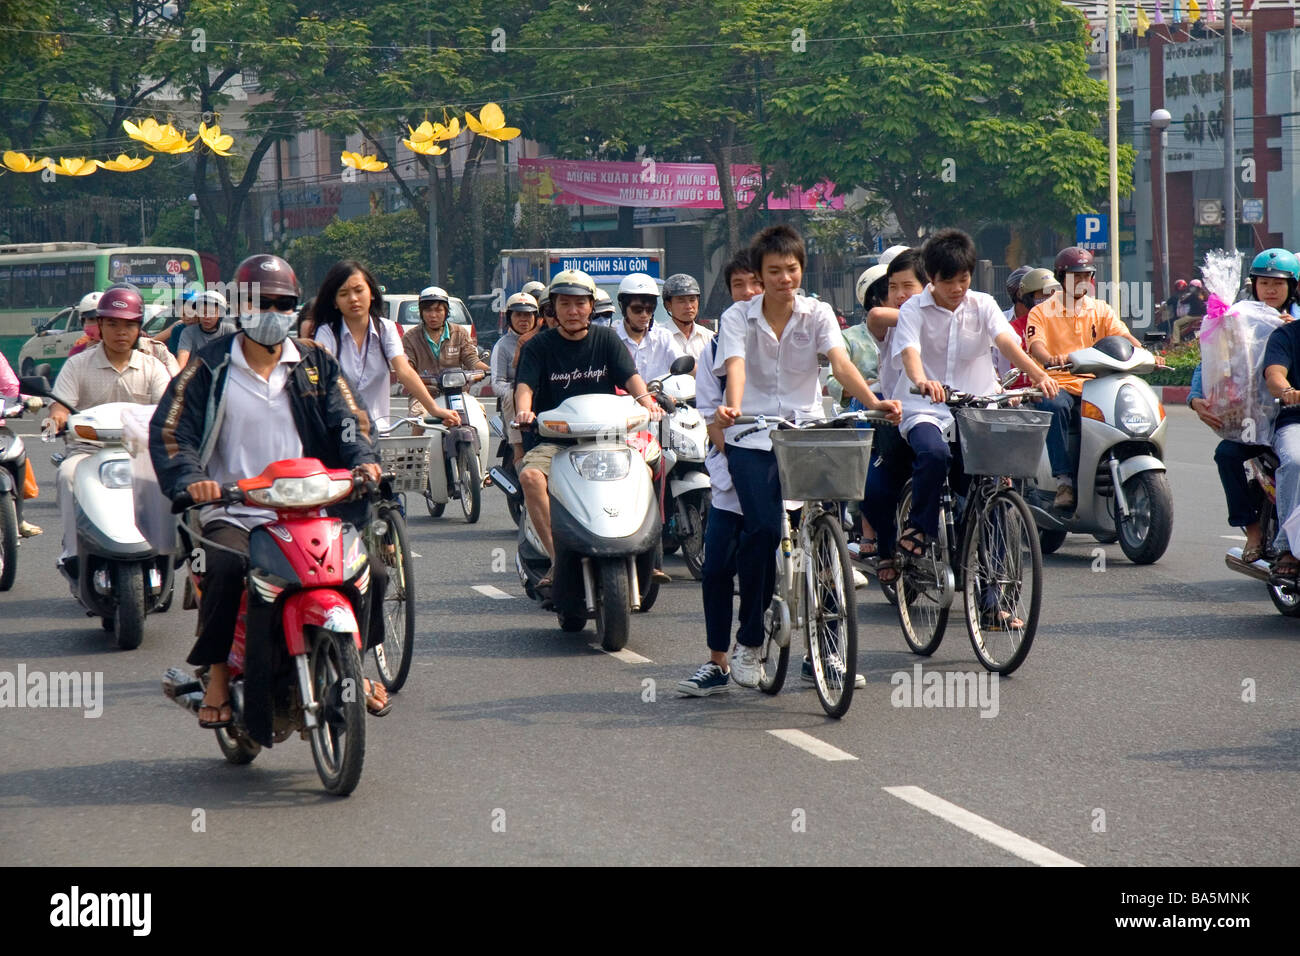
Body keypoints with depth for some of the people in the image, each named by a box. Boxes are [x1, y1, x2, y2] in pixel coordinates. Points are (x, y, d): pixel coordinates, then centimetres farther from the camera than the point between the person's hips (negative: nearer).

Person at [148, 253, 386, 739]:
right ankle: (218, 675, -13)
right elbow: (169, 430, -3)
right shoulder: (210, 368, 4)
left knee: (371, 571, -15)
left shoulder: (315, 363, 13)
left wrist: (363, 460, -14)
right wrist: (191, 479, -22)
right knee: (224, 569, -34)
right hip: (234, 512, -3)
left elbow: (349, 418, 8)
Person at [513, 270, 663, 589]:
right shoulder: (539, 346, 6)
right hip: (552, 440, -1)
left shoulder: (607, 339, 11)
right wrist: (523, 410, -31)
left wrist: (646, 402, -22)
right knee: (531, 476, -33)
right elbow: (525, 384, -7)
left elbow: (630, 376, -1)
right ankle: (557, 558, -32)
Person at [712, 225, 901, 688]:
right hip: (752, 439, -2)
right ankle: (748, 641, -5)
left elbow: (840, 363, -11)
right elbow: (735, 367, -17)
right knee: (763, 528, -20)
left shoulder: (818, 314, 4)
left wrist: (873, 402, -30)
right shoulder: (738, 319, 1)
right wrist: (731, 408, -39)